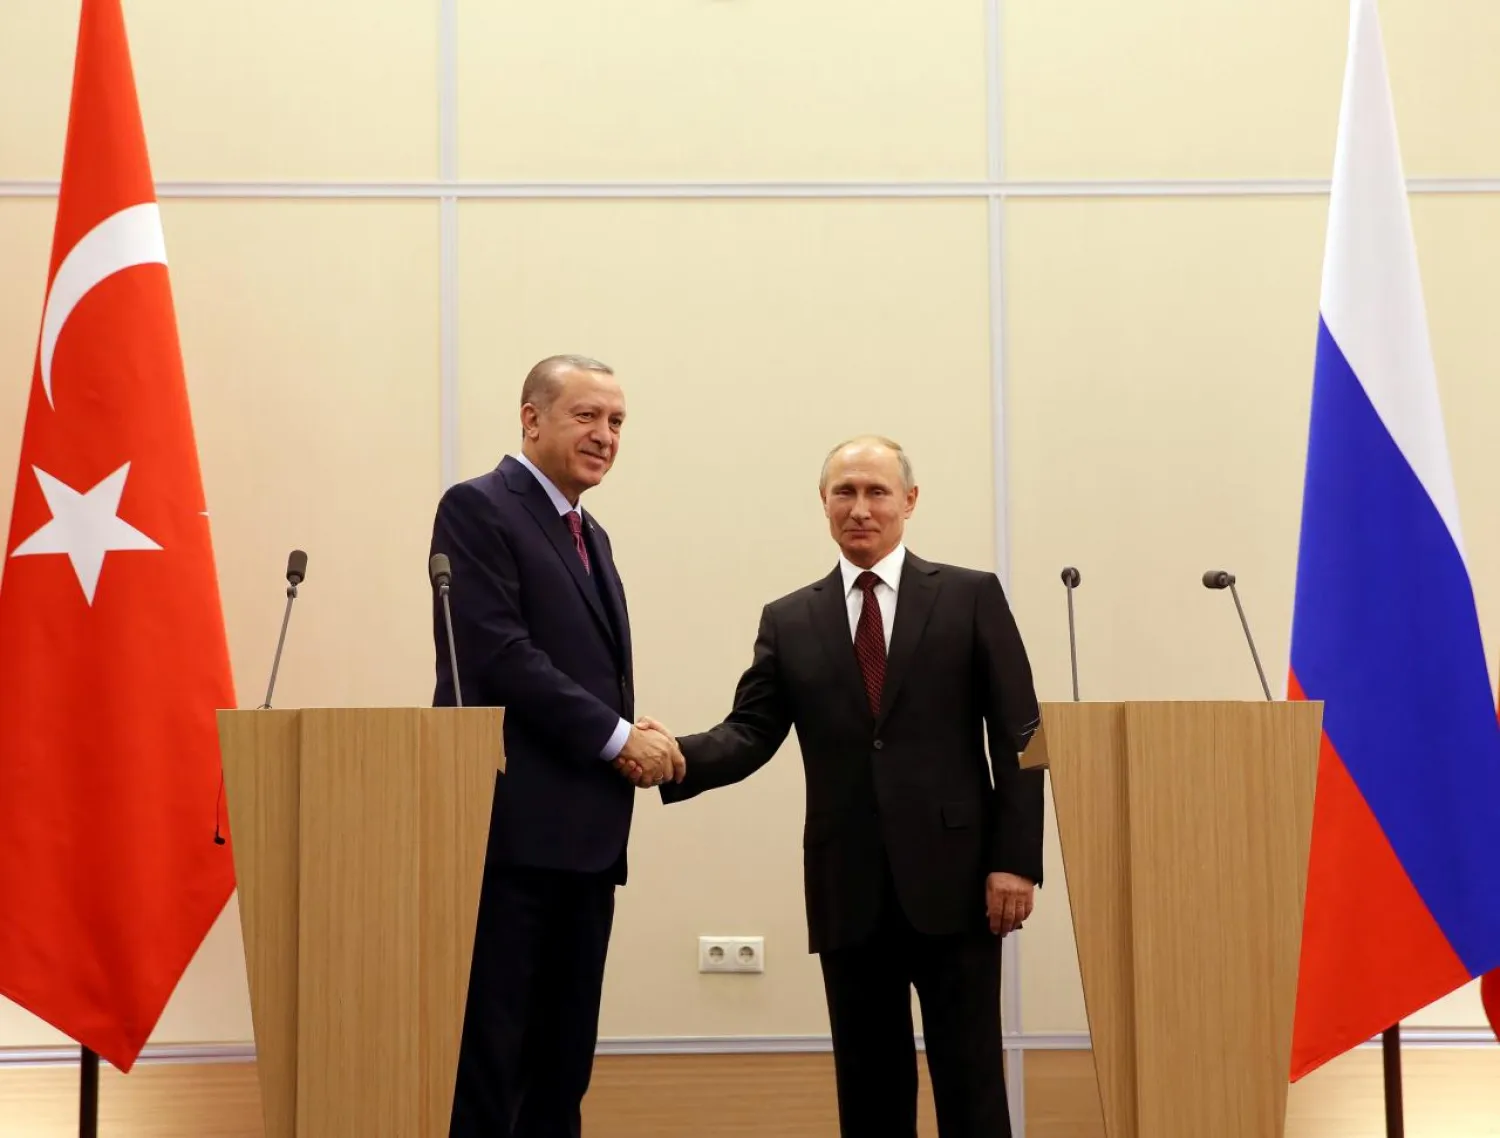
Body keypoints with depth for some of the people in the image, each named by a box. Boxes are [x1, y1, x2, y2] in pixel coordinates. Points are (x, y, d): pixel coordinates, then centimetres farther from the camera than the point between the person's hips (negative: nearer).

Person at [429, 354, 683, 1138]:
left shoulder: (590, 535, 20)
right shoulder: (477, 509, -5)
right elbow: (499, 655, -16)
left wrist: (633, 738, -1)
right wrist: (617, 737, -14)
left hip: (584, 835, 8)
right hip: (512, 828, -8)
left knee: (563, 1064, 10)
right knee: (487, 1058, -5)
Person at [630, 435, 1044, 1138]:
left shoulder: (972, 597, 4)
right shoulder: (789, 621, 11)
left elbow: (1018, 737, 0)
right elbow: (750, 733, 3)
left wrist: (1015, 859, -7)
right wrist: (678, 757, -18)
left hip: (953, 879, -2)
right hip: (849, 892, 2)